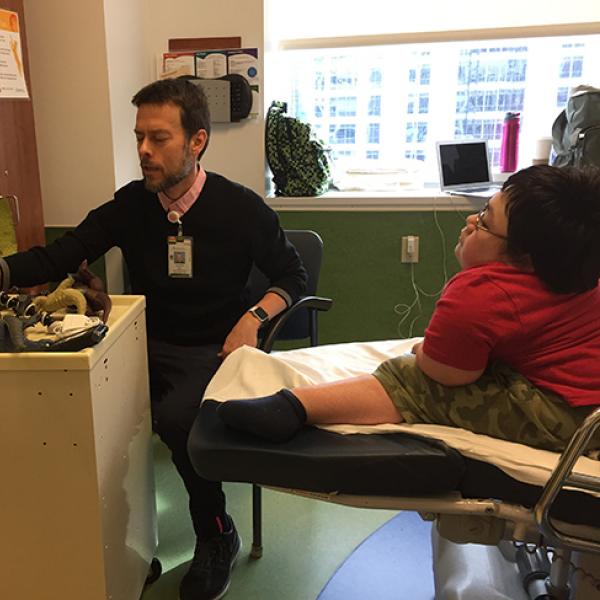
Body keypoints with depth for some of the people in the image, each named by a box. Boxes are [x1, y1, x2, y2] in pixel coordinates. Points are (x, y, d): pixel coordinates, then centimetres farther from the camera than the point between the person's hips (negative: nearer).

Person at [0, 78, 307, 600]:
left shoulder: (240, 208, -6)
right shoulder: (130, 204, 2)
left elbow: (293, 276, 3)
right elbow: (57, 258, -3)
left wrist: (254, 317, -16)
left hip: (216, 350, -3)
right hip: (151, 348, 4)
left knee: (175, 417, -32)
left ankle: (217, 536, -4)